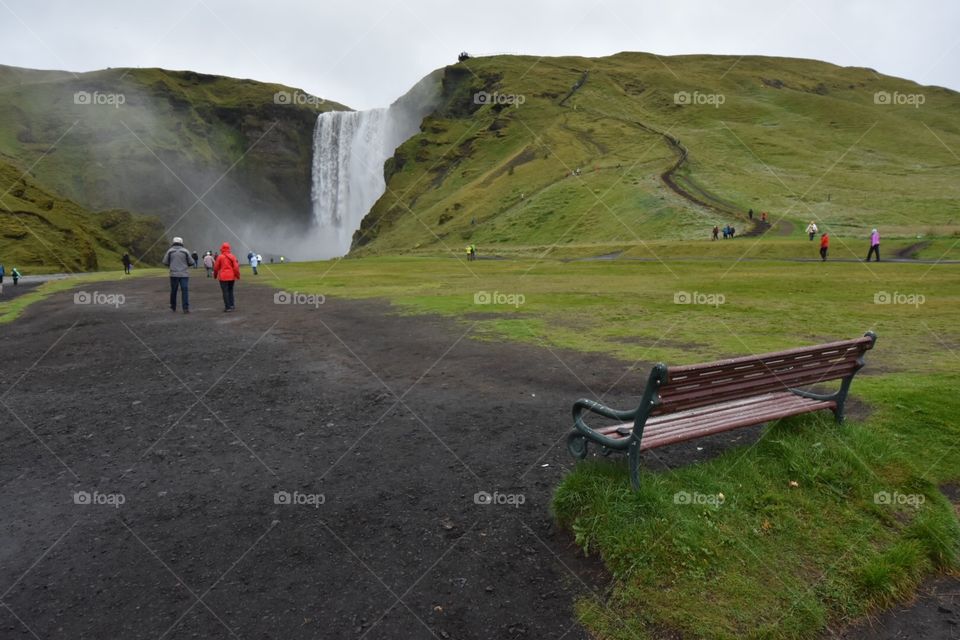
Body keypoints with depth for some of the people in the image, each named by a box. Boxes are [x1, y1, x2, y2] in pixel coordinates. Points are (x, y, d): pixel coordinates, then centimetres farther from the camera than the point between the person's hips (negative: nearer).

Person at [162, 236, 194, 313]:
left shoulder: (170, 251, 1)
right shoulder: (185, 251, -2)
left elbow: (165, 262, 3)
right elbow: (191, 262, 0)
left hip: (174, 274, 2)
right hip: (184, 274, -1)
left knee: (173, 291, 12)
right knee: (185, 291, -4)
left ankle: (173, 308, 21)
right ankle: (186, 308, -12)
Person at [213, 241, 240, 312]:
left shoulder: (220, 257, -6)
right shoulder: (232, 256, 0)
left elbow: (216, 267, 0)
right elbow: (236, 267, -3)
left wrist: (215, 275, 15)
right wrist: (237, 275, 4)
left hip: (223, 277, -3)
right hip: (231, 276, 3)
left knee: (225, 292, 1)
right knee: (230, 291, 16)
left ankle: (228, 307, -1)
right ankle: (232, 305, 13)